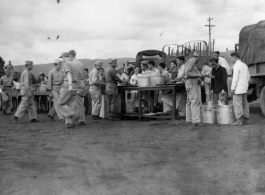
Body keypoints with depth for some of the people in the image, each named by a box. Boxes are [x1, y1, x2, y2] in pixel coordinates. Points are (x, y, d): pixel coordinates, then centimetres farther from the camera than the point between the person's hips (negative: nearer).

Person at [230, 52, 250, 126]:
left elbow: (235, 78, -18)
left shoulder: (236, 65, -13)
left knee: (237, 104, -5)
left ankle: (239, 120, -6)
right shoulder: (244, 65, 14)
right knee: (244, 103, 11)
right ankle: (246, 120, 13)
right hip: (244, 88, 9)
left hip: (238, 89, -9)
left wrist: (232, 88, -14)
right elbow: (248, 77, 17)